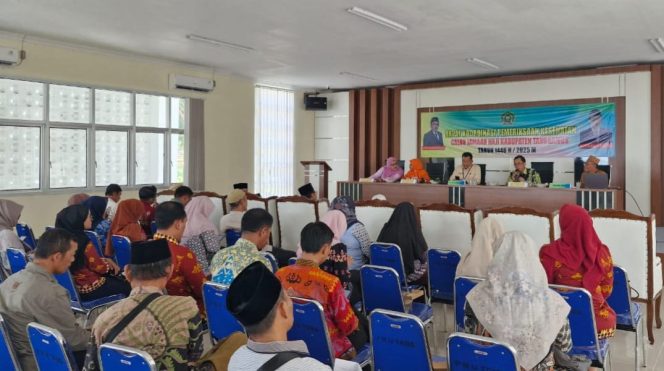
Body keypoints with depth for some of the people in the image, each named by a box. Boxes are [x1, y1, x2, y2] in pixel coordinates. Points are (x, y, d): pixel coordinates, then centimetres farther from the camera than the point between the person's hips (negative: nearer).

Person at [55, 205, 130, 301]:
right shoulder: (82, 241, -26)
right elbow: (99, 267, -16)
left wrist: (106, 260, 4)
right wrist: (109, 264, 4)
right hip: (91, 289, -8)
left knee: (118, 279, 24)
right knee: (127, 286, 10)